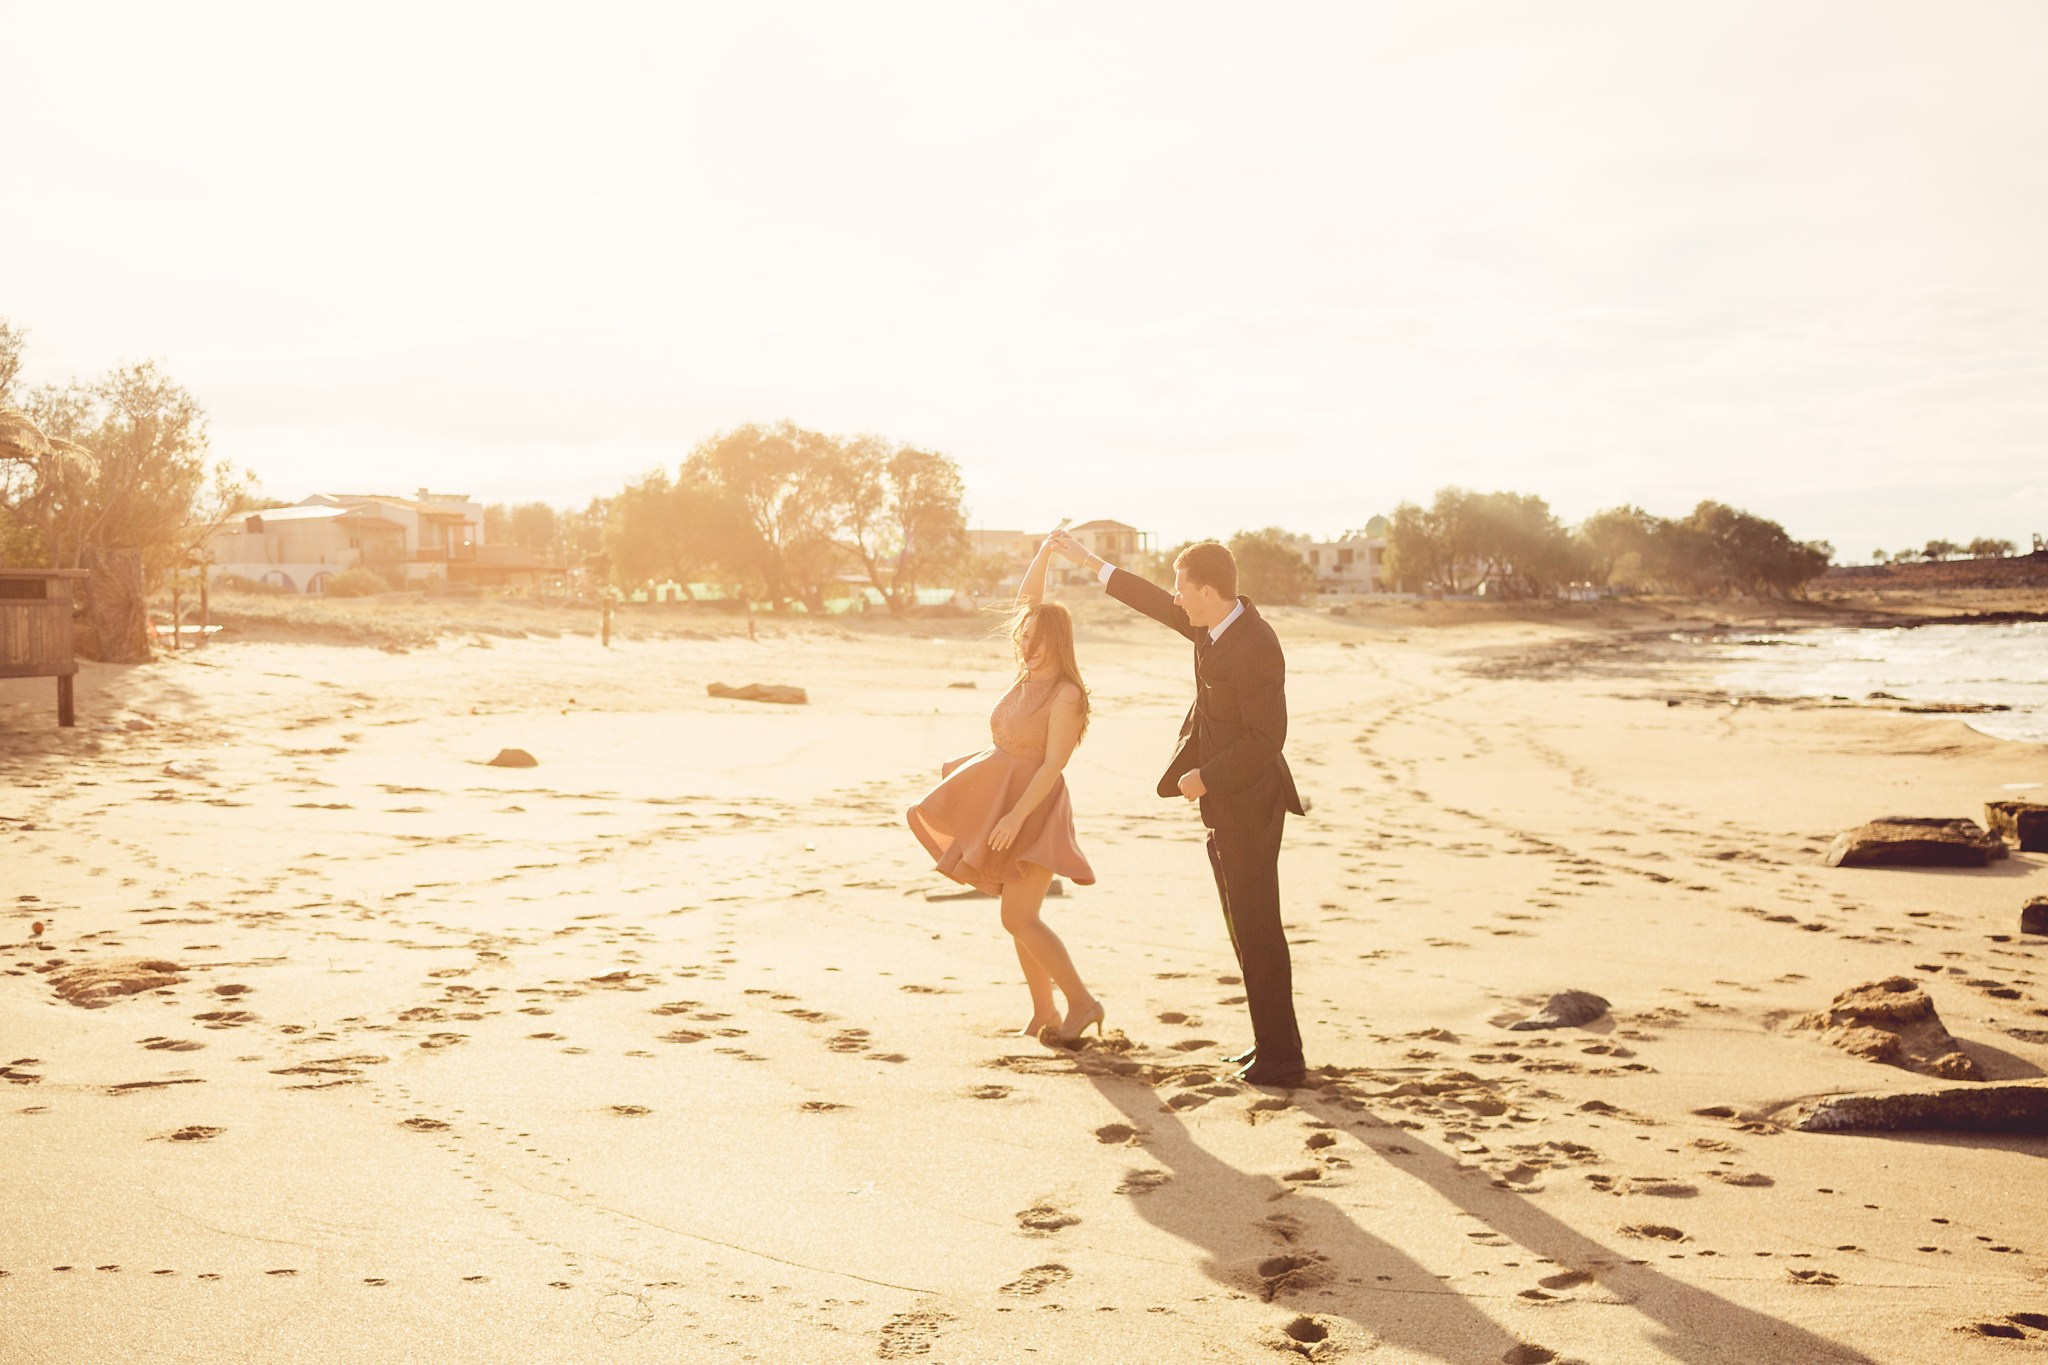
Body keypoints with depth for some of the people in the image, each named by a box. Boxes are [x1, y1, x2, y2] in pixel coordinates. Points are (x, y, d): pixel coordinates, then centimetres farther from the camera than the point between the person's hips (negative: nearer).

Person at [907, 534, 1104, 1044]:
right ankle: (1045, 1011, 17)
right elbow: (1027, 604, 12)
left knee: (1019, 917, -12)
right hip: (1002, 804, 8)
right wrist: (1044, 553, 7)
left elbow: (1053, 764, -20)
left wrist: (1016, 816, -25)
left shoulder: (1065, 696, -15)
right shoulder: (1030, 676, 7)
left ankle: (1082, 1002, -4)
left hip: (1034, 810, -8)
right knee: (1019, 919, 10)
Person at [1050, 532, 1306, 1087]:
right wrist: (1092, 563, 25)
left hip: (1248, 805, -10)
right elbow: (1160, 606, 22)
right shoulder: (1214, 623, 5)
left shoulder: (1255, 648, -23)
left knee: (1257, 930, -5)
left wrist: (1206, 779, -16)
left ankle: (1281, 1057, 2)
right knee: (1245, 928, 15)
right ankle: (1270, 1044, 23)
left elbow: (1266, 738, -25)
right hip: (1226, 807, 10)